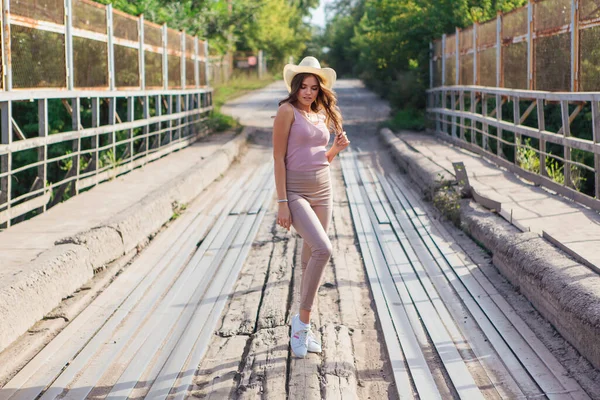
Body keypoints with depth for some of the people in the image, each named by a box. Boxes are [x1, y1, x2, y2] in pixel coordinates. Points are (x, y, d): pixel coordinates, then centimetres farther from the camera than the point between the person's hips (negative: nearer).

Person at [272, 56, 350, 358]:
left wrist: (336, 148, -2)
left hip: (322, 191, 7)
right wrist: (282, 203, -16)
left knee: (310, 258, 9)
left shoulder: (322, 115, 12)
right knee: (323, 249, -23)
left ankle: (303, 329, 20)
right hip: (294, 191, -7)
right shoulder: (287, 110, -7)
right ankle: (302, 320, -8)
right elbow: (279, 157, -11)